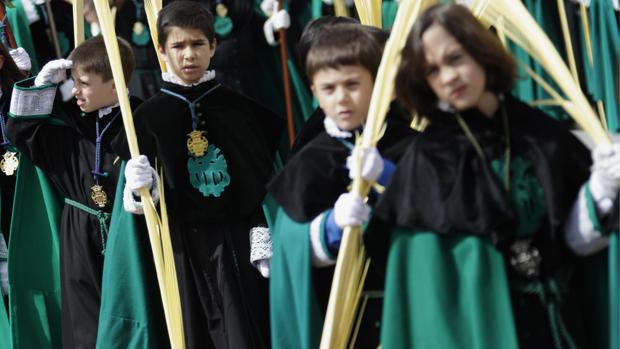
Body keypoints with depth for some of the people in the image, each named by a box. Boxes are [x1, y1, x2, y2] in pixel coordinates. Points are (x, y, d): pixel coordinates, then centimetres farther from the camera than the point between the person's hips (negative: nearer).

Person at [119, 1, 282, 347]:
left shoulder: (239, 106, 2)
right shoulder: (150, 115, 1)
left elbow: (265, 178, 2)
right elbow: (138, 201, 3)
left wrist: (265, 240, -6)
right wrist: (138, 189, -19)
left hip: (240, 241, 0)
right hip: (186, 248, 0)